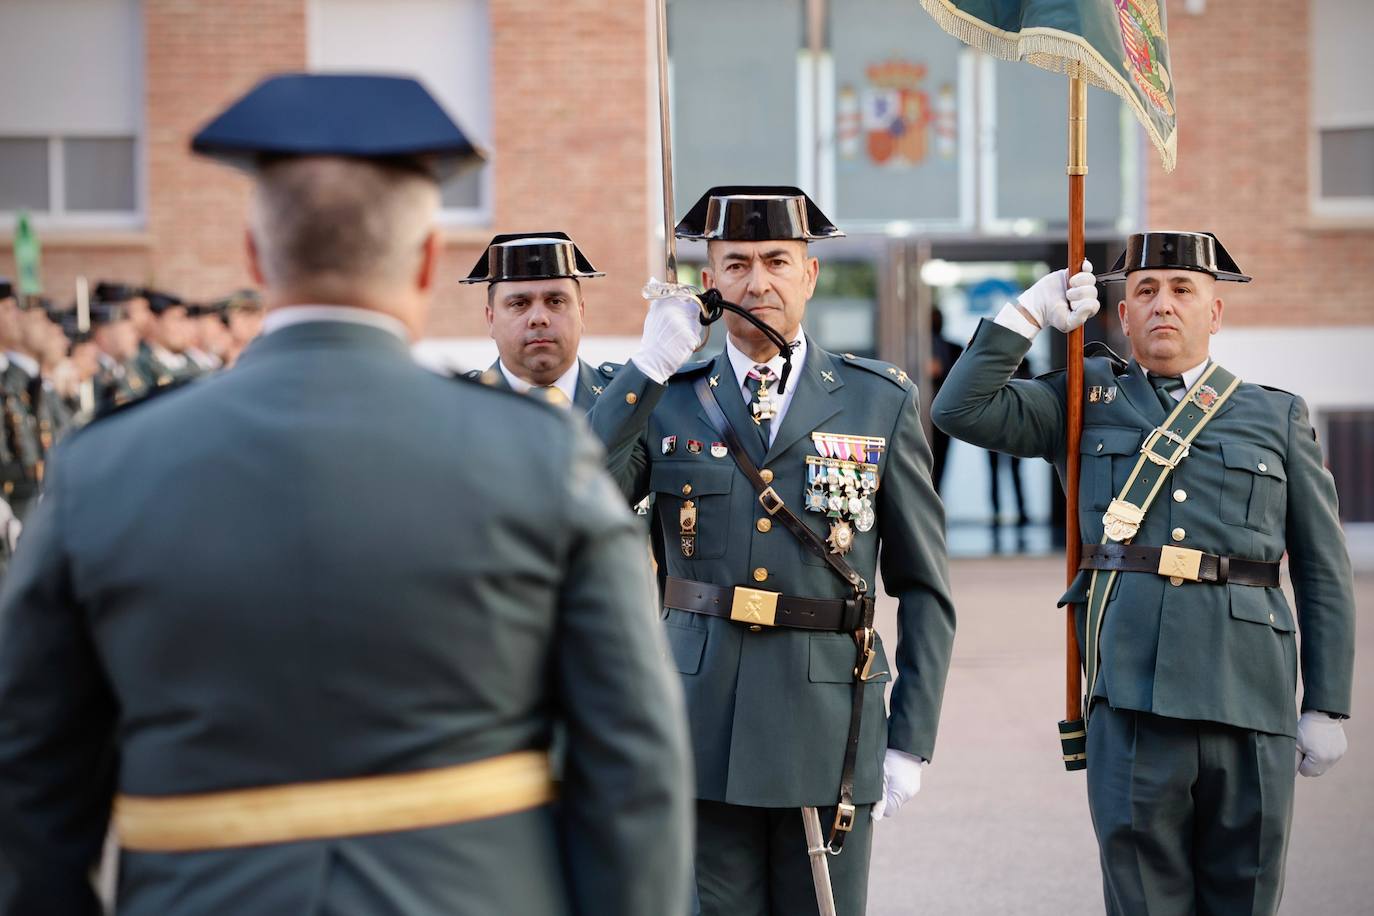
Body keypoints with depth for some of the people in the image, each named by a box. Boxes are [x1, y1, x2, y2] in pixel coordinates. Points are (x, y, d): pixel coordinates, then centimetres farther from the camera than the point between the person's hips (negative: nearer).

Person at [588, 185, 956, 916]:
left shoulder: (880, 403, 4)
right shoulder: (665, 401, 6)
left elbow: (924, 588, 6)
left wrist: (910, 742, 0)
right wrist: (648, 367, -14)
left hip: (830, 732, -1)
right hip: (704, 728, 1)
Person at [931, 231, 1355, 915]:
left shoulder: (1277, 416, 14)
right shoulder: (1087, 402, 15)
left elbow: (1323, 571, 12)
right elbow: (961, 410, 2)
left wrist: (1327, 706, 6)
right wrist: (1030, 312, 1)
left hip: (1250, 697, 1)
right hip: (1130, 694, 0)